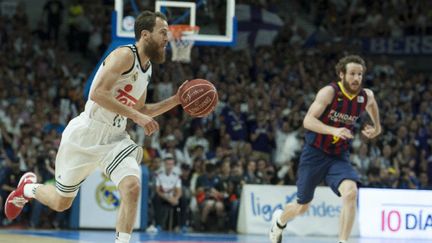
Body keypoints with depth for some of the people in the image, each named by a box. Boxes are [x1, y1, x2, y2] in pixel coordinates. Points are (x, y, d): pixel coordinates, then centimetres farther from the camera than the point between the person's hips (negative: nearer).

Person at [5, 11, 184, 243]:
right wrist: (136, 116, -29)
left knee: (132, 187, -23)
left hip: (115, 138, 6)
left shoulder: (147, 68, 8)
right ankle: (28, 187, 43)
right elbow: (98, 93, -29)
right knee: (61, 202, 11)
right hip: (86, 134, -6)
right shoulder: (124, 55, -18)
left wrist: (176, 100, 11)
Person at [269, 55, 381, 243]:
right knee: (302, 206, 12)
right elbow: (308, 121, -26)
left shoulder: (366, 96, -4)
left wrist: (376, 128, 8)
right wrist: (333, 130, -41)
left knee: (351, 192, -28)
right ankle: (279, 220, 47)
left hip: (339, 157, 3)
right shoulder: (330, 92, -19)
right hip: (315, 153, -3)